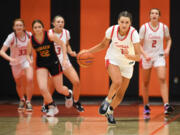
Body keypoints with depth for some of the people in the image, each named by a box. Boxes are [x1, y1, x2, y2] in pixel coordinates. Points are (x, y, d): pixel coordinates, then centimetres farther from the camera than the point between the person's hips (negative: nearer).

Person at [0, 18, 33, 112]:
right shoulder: (11, 37, -21)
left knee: (29, 79, -22)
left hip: (27, 60, 0)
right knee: (19, 84, 14)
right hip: (15, 63, 0)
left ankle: (28, 101, -5)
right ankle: (22, 100, 42)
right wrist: (10, 59, -40)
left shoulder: (29, 35, -16)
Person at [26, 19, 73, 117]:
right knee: (42, 88, -18)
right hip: (41, 65, 1)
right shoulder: (31, 40, -11)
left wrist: (64, 59, -10)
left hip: (54, 63, -1)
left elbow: (62, 44, -4)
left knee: (59, 89, 8)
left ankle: (68, 94, 46)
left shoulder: (50, 36, -18)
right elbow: (28, 54, 5)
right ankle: (52, 107, 5)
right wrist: (30, 60, -17)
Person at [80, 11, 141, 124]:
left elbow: (138, 56, -29)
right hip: (113, 59, -1)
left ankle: (110, 111, 34)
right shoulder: (112, 30, -21)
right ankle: (107, 101, -4)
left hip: (128, 64, 1)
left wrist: (129, 55, -49)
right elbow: (103, 45, 0)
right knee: (117, 82, -30)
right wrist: (87, 51, -7)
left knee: (120, 94, 8)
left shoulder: (133, 33, -27)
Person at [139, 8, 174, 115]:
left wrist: (167, 49, -4)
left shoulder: (164, 27, -4)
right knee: (146, 82, 9)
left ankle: (166, 105, -25)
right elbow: (139, 45, -7)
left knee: (162, 79, -18)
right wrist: (145, 55, -22)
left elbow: (168, 39, 15)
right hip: (147, 57, 0)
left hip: (159, 56, 0)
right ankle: (146, 106, 25)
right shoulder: (144, 27, -10)